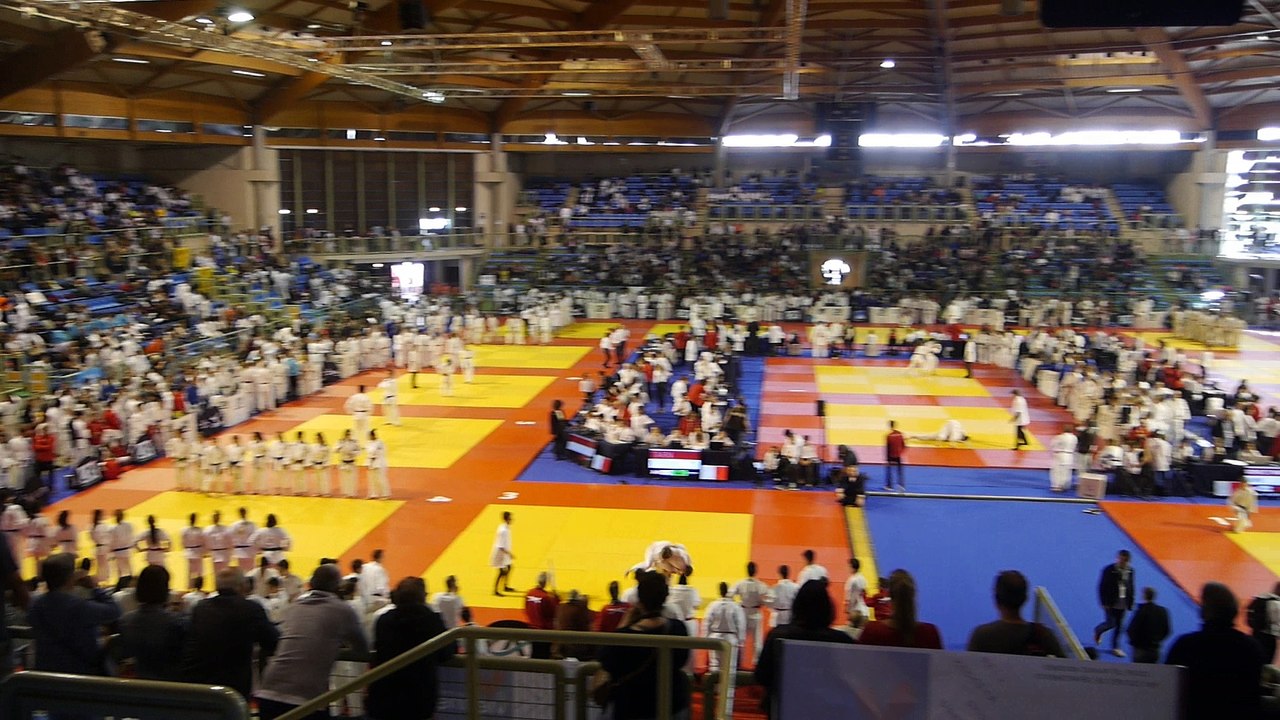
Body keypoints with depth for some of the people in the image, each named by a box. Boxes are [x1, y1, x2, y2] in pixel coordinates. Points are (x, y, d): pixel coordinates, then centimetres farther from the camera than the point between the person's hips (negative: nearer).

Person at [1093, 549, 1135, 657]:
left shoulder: (1130, 571, 1)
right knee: (1111, 623, -4)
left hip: (1123, 603, 4)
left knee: (1119, 626, 7)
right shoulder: (1109, 570, -12)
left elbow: (1131, 587, 11)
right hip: (1111, 602, -4)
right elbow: (1102, 587, -9)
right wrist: (1104, 603, -11)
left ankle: (1115, 647, 16)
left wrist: (1131, 602, 8)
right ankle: (1098, 631, 27)